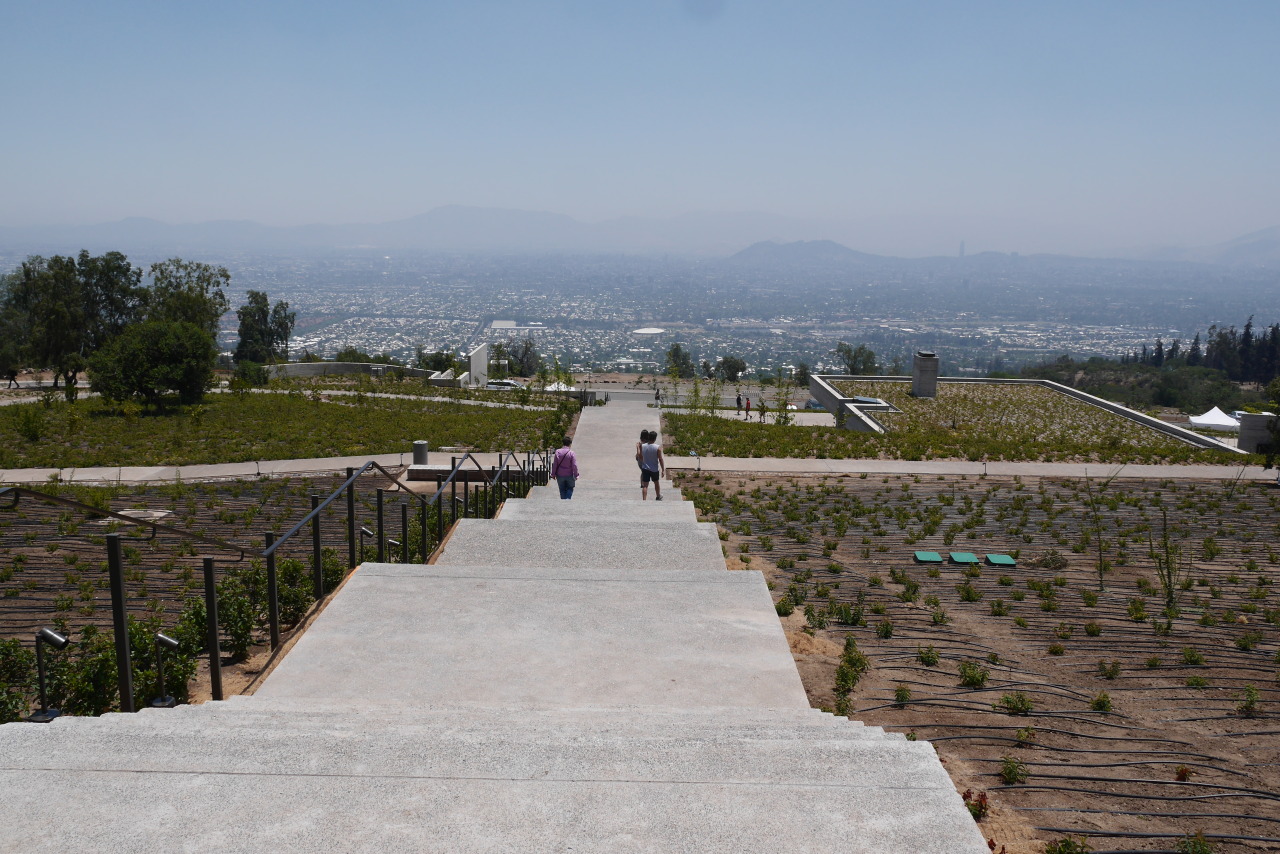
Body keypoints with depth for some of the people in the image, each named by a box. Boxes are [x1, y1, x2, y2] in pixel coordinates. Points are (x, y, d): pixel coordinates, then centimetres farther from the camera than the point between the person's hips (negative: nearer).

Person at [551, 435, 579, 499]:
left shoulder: (558, 452, -7)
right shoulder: (572, 453, -14)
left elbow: (554, 464, -3)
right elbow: (574, 465, -14)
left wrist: (553, 474, 6)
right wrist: (576, 475, -3)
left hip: (560, 475, 2)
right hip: (569, 475, -2)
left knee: (562, 489, 15)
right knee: (570, 488, 15)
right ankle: (568, 498, -5)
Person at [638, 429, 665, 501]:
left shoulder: (642, 446, -9)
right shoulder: (657, 448, -18)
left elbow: (640, 457, 3)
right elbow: (660, 459, -14)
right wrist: (663, 470, -6)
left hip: (645, 468, 1)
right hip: (654, 469, -1)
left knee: (645, 485, 1)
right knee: (656, 483, 22)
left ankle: (644, 500, -7)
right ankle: (658, 496, 42)